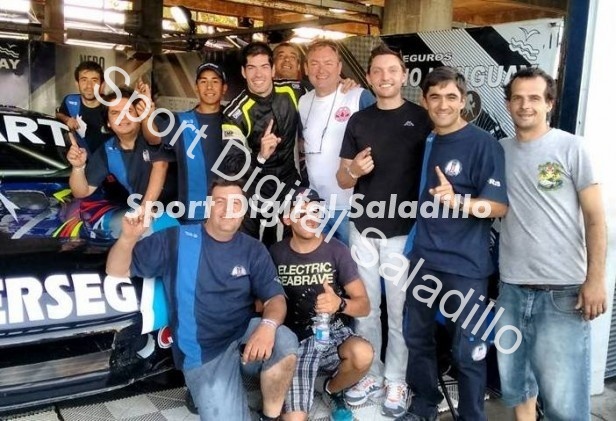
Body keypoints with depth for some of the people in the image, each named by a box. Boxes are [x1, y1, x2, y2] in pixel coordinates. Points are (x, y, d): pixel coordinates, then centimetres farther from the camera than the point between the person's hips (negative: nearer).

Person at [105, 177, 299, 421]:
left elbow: (275, 297, -3)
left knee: (284, 341, -30)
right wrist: (128, 238, -23)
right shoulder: (176, 240, -3)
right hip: (203, 354, -2)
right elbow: (116, 271, 0)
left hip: (245, 336, 2)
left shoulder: (253, 250, 3)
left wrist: (268, 324, -27)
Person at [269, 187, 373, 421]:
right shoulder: (275, 254, -3)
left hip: (333, 333, 1)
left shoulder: (336, 250, -6)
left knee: (363, 355, -33)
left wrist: (339, 304, -31)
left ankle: (333, 390, 2)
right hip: (296, 341, -1)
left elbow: (364, 305, -9)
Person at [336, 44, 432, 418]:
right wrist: (353, 170, -14)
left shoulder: (421, 118, -2)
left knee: (399, 310, 5)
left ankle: (397, 380, 21)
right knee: (365, 308, 12)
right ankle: (370, 375, 27)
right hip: (363, 228, 4)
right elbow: (342, 181, 9)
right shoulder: (358, 121, 8)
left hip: (403, 230, -3)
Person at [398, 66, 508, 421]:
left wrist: (456, 201, -30)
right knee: (417, 337, 16)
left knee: (469, 352, 3)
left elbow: (500, 206, -15)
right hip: (423, 259, 6)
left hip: (465, 266, -6)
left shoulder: (484, 144, -11)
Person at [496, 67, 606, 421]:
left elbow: (595, 217, -2)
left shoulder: (571, 147, -1)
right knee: (514, 380, 16)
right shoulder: (499, 151, 9)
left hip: (564, 290, -4)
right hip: (512, 288, 4)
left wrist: (595, 279, -9)